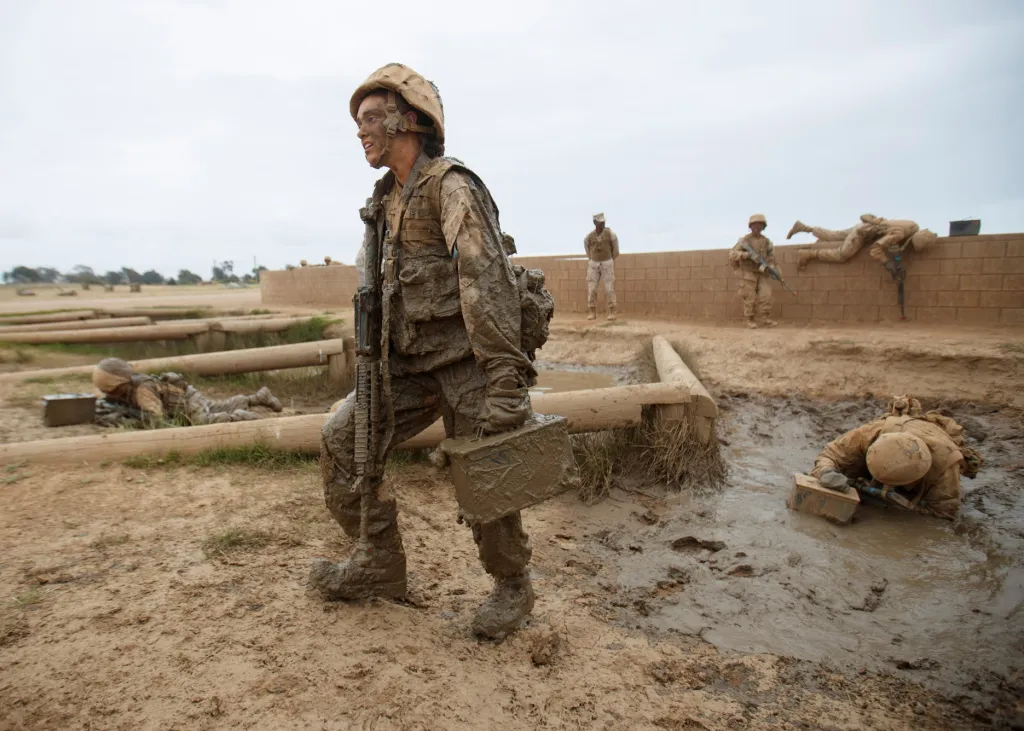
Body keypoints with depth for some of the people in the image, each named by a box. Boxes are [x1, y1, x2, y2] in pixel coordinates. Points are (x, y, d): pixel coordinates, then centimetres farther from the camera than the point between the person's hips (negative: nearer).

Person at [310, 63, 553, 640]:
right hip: (412, 360, 8)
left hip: (469, 358, -8)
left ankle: (514, 587, 26)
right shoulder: (388, 200, 14)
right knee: (344, 439, 3)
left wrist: (506, 388, -28)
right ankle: (380, 565, 18)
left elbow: (488, 285, -22)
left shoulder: (453, 187, -13)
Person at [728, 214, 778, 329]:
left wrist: (765, 265, -21)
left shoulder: (767, 241, 5)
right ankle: (750, 320, 10)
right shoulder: (744, 240, -6)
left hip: (762, 274, 3)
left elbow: (771, 256, 0)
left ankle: (766, 320, 1)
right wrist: (746, 254, -28)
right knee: (750, 298, -2)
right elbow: (732, 254, -12)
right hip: (748, 273, -3)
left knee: (766, 296, -7)